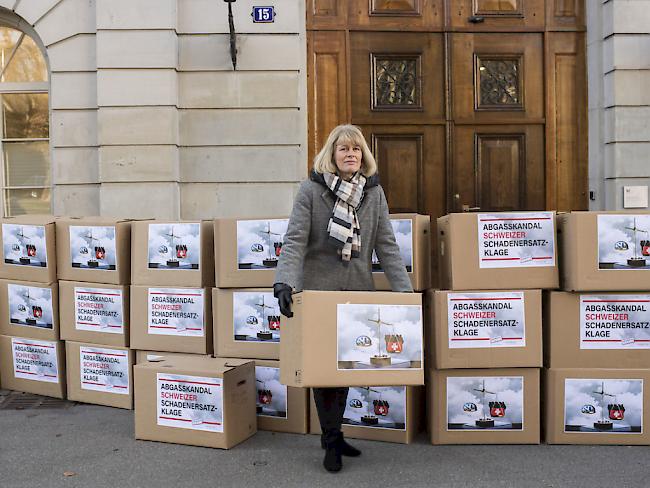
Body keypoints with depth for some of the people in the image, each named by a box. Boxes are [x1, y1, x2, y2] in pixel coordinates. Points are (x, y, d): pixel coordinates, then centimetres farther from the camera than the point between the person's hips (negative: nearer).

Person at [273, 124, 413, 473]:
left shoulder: (373, 191, 3)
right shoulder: (311, 189, -6)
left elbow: (386, 245, 0)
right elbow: (295, 240, -13)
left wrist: (405, 288, -9)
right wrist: (285, 283, -28)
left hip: (358, 291, 3)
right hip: (318, 290, -3)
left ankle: (332, 434, 28)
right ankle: (332, 441, 16)